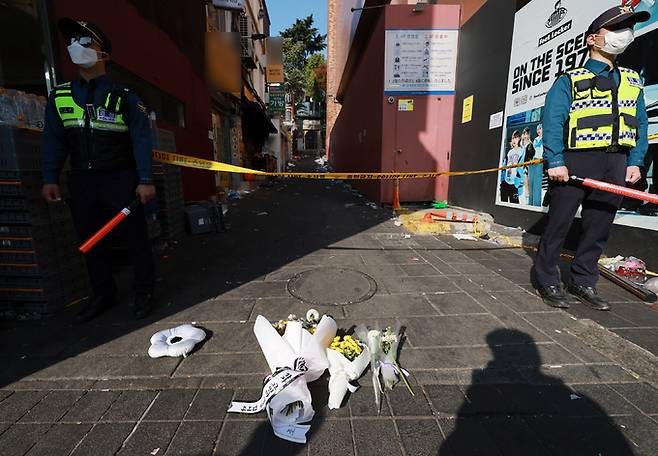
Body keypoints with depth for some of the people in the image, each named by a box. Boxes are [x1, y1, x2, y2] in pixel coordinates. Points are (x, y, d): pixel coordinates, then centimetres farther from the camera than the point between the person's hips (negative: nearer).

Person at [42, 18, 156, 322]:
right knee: (90, 241, 11)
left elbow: (141, 139, -7)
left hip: (120, 180, -5)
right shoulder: (59, 97, 11)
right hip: (82, 182, 5)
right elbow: (54, 140, 10)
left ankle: (144, 292, 18)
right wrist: (50, 178, 1)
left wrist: (145, 180, -14)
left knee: (136, 237, 2)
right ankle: (103, 295, 26)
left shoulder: (123, 96, -1)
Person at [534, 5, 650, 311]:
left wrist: (635, 162, 5)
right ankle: (547, 281, 8)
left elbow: (640, 124, 18)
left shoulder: (632, 81, 21)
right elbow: (552, 122, -8)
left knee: (599, 228, 8)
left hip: (616, 165, 6)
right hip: (576, 160, -6)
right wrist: (555, 161, -19)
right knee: (559, 223, -3)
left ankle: (583, 283, 20)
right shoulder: (570, 80, 3)